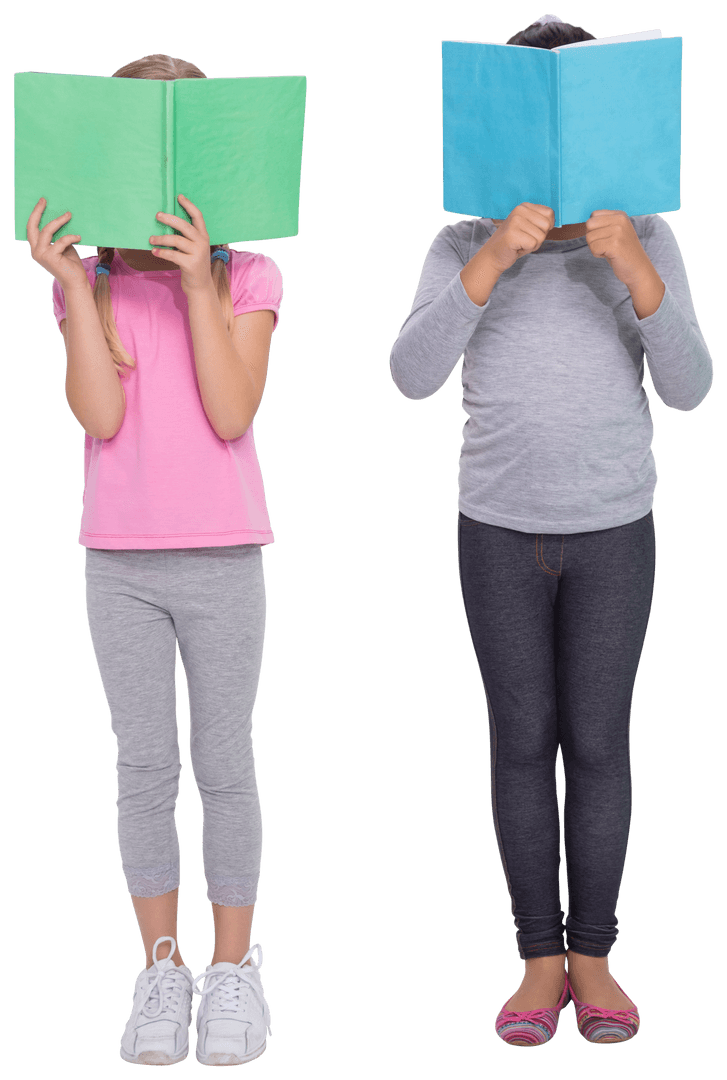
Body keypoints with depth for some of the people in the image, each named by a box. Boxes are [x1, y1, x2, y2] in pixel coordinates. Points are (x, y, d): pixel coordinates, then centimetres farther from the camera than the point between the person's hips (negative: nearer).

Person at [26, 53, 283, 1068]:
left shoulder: (248, 277, 0)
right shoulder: (89, 281, 4)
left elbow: (231, 412, -13)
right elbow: (100, 415, -10)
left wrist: (196, 280, -18)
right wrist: (75, 285, -14)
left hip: (223, 559, -1)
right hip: (119, 562, 2)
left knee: (225, 768, 5)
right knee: (145, 770, 6)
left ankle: (234, 971, 18)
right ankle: (162, 972, 18)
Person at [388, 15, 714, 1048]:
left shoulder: (647, 241, -6)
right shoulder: (462, 246, -6)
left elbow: (688, 388, -13)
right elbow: (412, 375, -19)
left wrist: (632, 268, -28)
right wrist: (492, 258, -31)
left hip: (615, 533, 0)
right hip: (498, 531, 0)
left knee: (597, 742, 4)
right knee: (523, 740, 5)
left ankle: (594, 954, 16)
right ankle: (540, 956, 15)